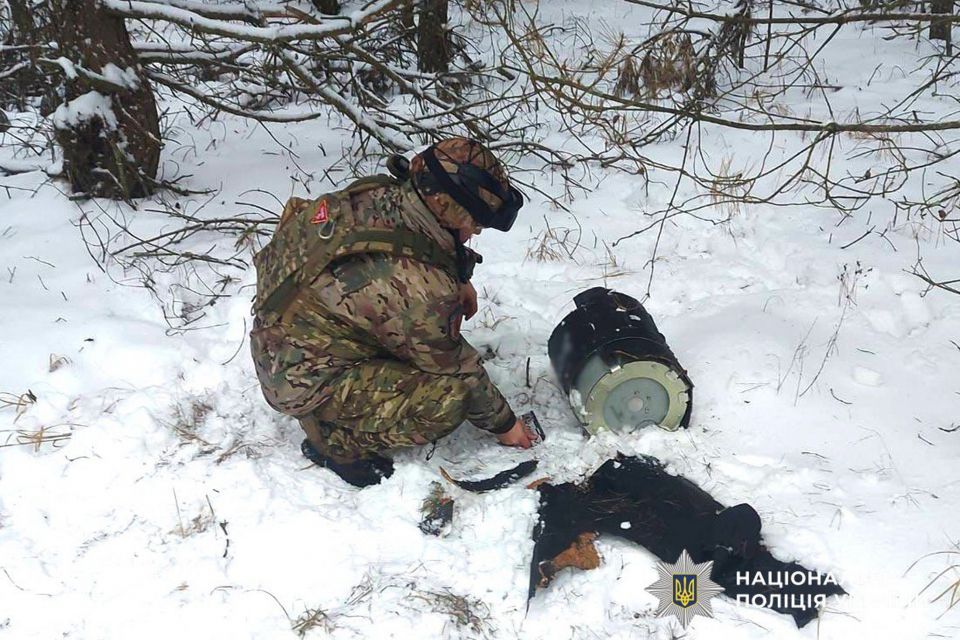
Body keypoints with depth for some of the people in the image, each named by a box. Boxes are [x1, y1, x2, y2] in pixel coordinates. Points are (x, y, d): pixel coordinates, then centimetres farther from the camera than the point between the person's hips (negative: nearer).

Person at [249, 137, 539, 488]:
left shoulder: (377, 192, -10)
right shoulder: (416, 288, -32)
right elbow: (457, 369, -16)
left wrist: (458, 281, 6)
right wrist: (503, 423, 1)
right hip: (304, 381, -8)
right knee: (451, 397, -21)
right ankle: (336, 439, -3)